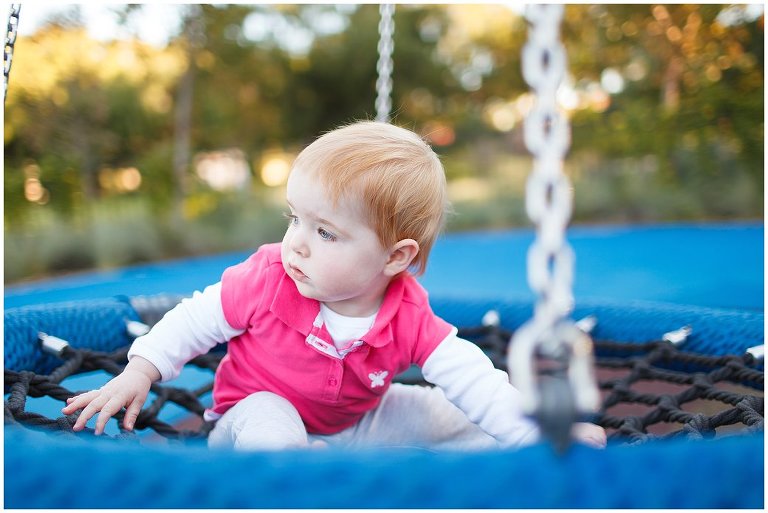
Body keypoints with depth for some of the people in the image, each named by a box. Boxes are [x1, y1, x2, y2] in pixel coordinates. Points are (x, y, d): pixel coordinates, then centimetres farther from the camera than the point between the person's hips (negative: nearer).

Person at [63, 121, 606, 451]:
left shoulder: (410, 319, -23)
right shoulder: (268, 279, -24)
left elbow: (473, 379, -22)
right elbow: (198, 319, -11)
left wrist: (541, 434, -27)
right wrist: (139, 373, -14)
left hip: (353, 422, 2)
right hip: (262, 407, -2)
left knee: (461, 419, -4)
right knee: (271, 439, -39)